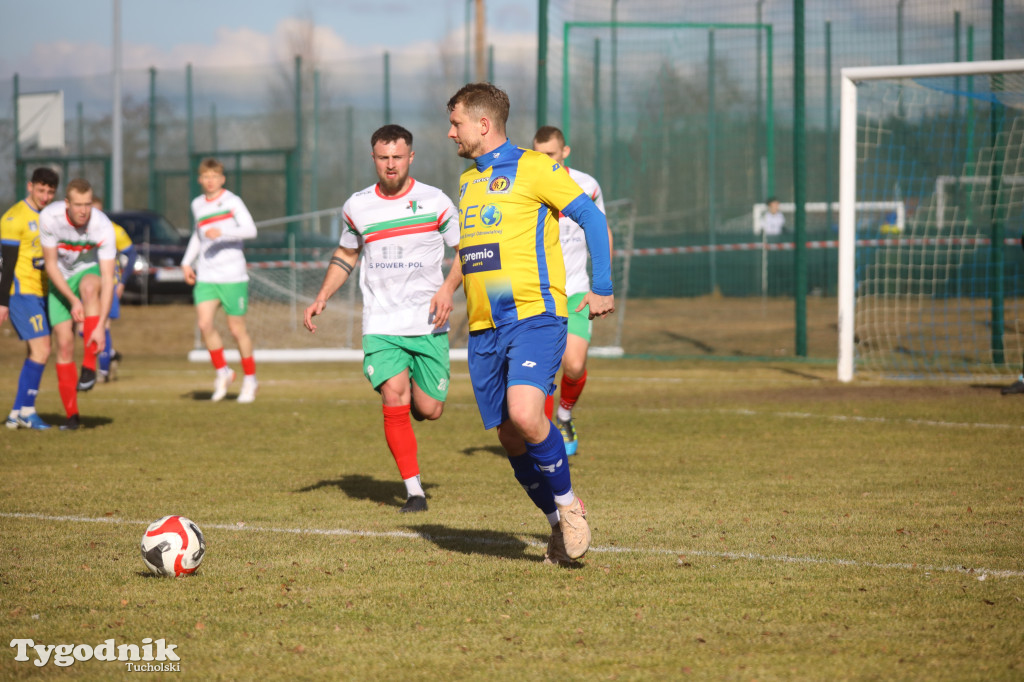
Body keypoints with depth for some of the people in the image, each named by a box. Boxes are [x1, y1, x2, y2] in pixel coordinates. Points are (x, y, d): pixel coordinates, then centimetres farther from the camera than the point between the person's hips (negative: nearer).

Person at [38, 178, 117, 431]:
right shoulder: (49, 217, -25)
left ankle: (90, 367, -35)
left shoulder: (103, 226, -28)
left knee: (89, 286, -38)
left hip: (89, 270, -2)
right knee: (64, 343, -8)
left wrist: (101, 326, -35)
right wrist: (73, 301, -22)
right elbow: (50, 265, -15)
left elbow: (107, 280, -29)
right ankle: (71, 415, 3)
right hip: (60, 279, 2)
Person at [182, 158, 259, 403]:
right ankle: (222, 372, 8)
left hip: (233, 276, -4)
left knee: (237, 328, 1)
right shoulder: (197, 205, 14)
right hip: (205, 277, 4)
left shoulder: (232, 201, -5)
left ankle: (250, 379, 19)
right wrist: (187, 262, 21)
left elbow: (250, 230, -18)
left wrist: (222, 232, -32)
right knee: (204, 324, -12)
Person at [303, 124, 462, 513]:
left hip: (428, 323, 0)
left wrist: (448, 288, -11)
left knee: (429, 410, -1)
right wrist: (322, 298, 9)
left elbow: (466, 251, 6)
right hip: (381, 324, 1)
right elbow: (346, 255, 21)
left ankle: (416, 398, 38)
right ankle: (414, 490, -8)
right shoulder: (357, 207, 5)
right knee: (394, 401, -17)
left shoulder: (435, 202, -1)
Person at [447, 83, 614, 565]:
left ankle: (567, 501, -3)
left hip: (534, 316, -7)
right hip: (483, 328, 7)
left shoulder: (532, 168, -4)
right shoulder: (468, 181, 18)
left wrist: (603, 289, -5)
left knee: (524, 414, -25)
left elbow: (591, 217, -4)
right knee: (509, 436, 4)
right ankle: (559, 523, 19)